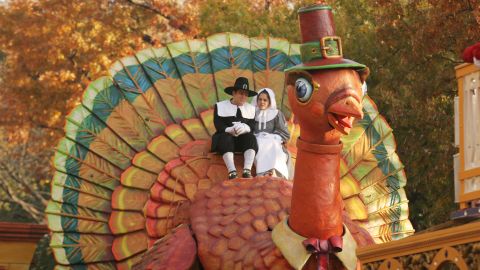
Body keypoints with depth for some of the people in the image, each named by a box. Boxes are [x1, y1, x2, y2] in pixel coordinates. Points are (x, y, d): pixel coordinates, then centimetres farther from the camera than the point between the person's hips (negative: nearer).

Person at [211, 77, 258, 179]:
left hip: (243, 140, 2)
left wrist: (245, 128, -22)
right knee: (226, 137, -34)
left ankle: (247, 171, -46)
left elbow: (252, 127, 3)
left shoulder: (251, 108, 18)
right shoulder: (220, 106, 11)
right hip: (225, 137, -2)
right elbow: (218, 125, -4)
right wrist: (230, 130, -25)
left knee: (251, 137, -29)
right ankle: (232, 172, -52)